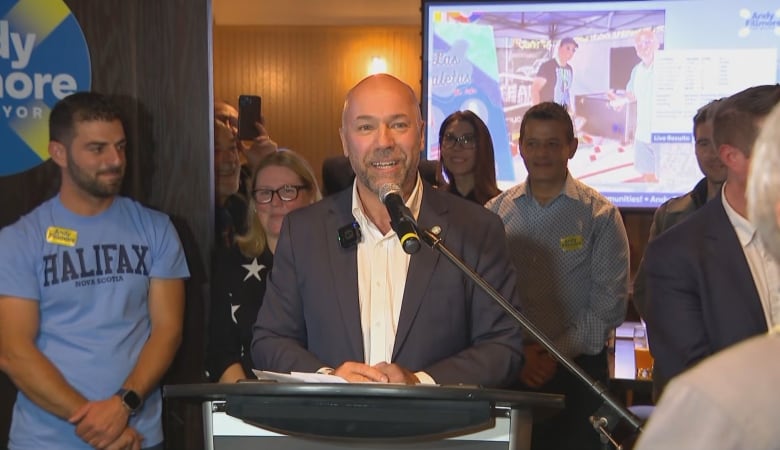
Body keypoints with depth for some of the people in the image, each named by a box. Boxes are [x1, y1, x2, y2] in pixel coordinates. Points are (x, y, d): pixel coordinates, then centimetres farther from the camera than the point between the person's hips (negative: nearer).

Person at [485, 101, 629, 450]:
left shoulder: (601, 215, -1)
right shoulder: (494, 213, 5)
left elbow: (610, 304, -6)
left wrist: (558, 353, -11)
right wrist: (515, 352, -10)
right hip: (507, 371, 2)